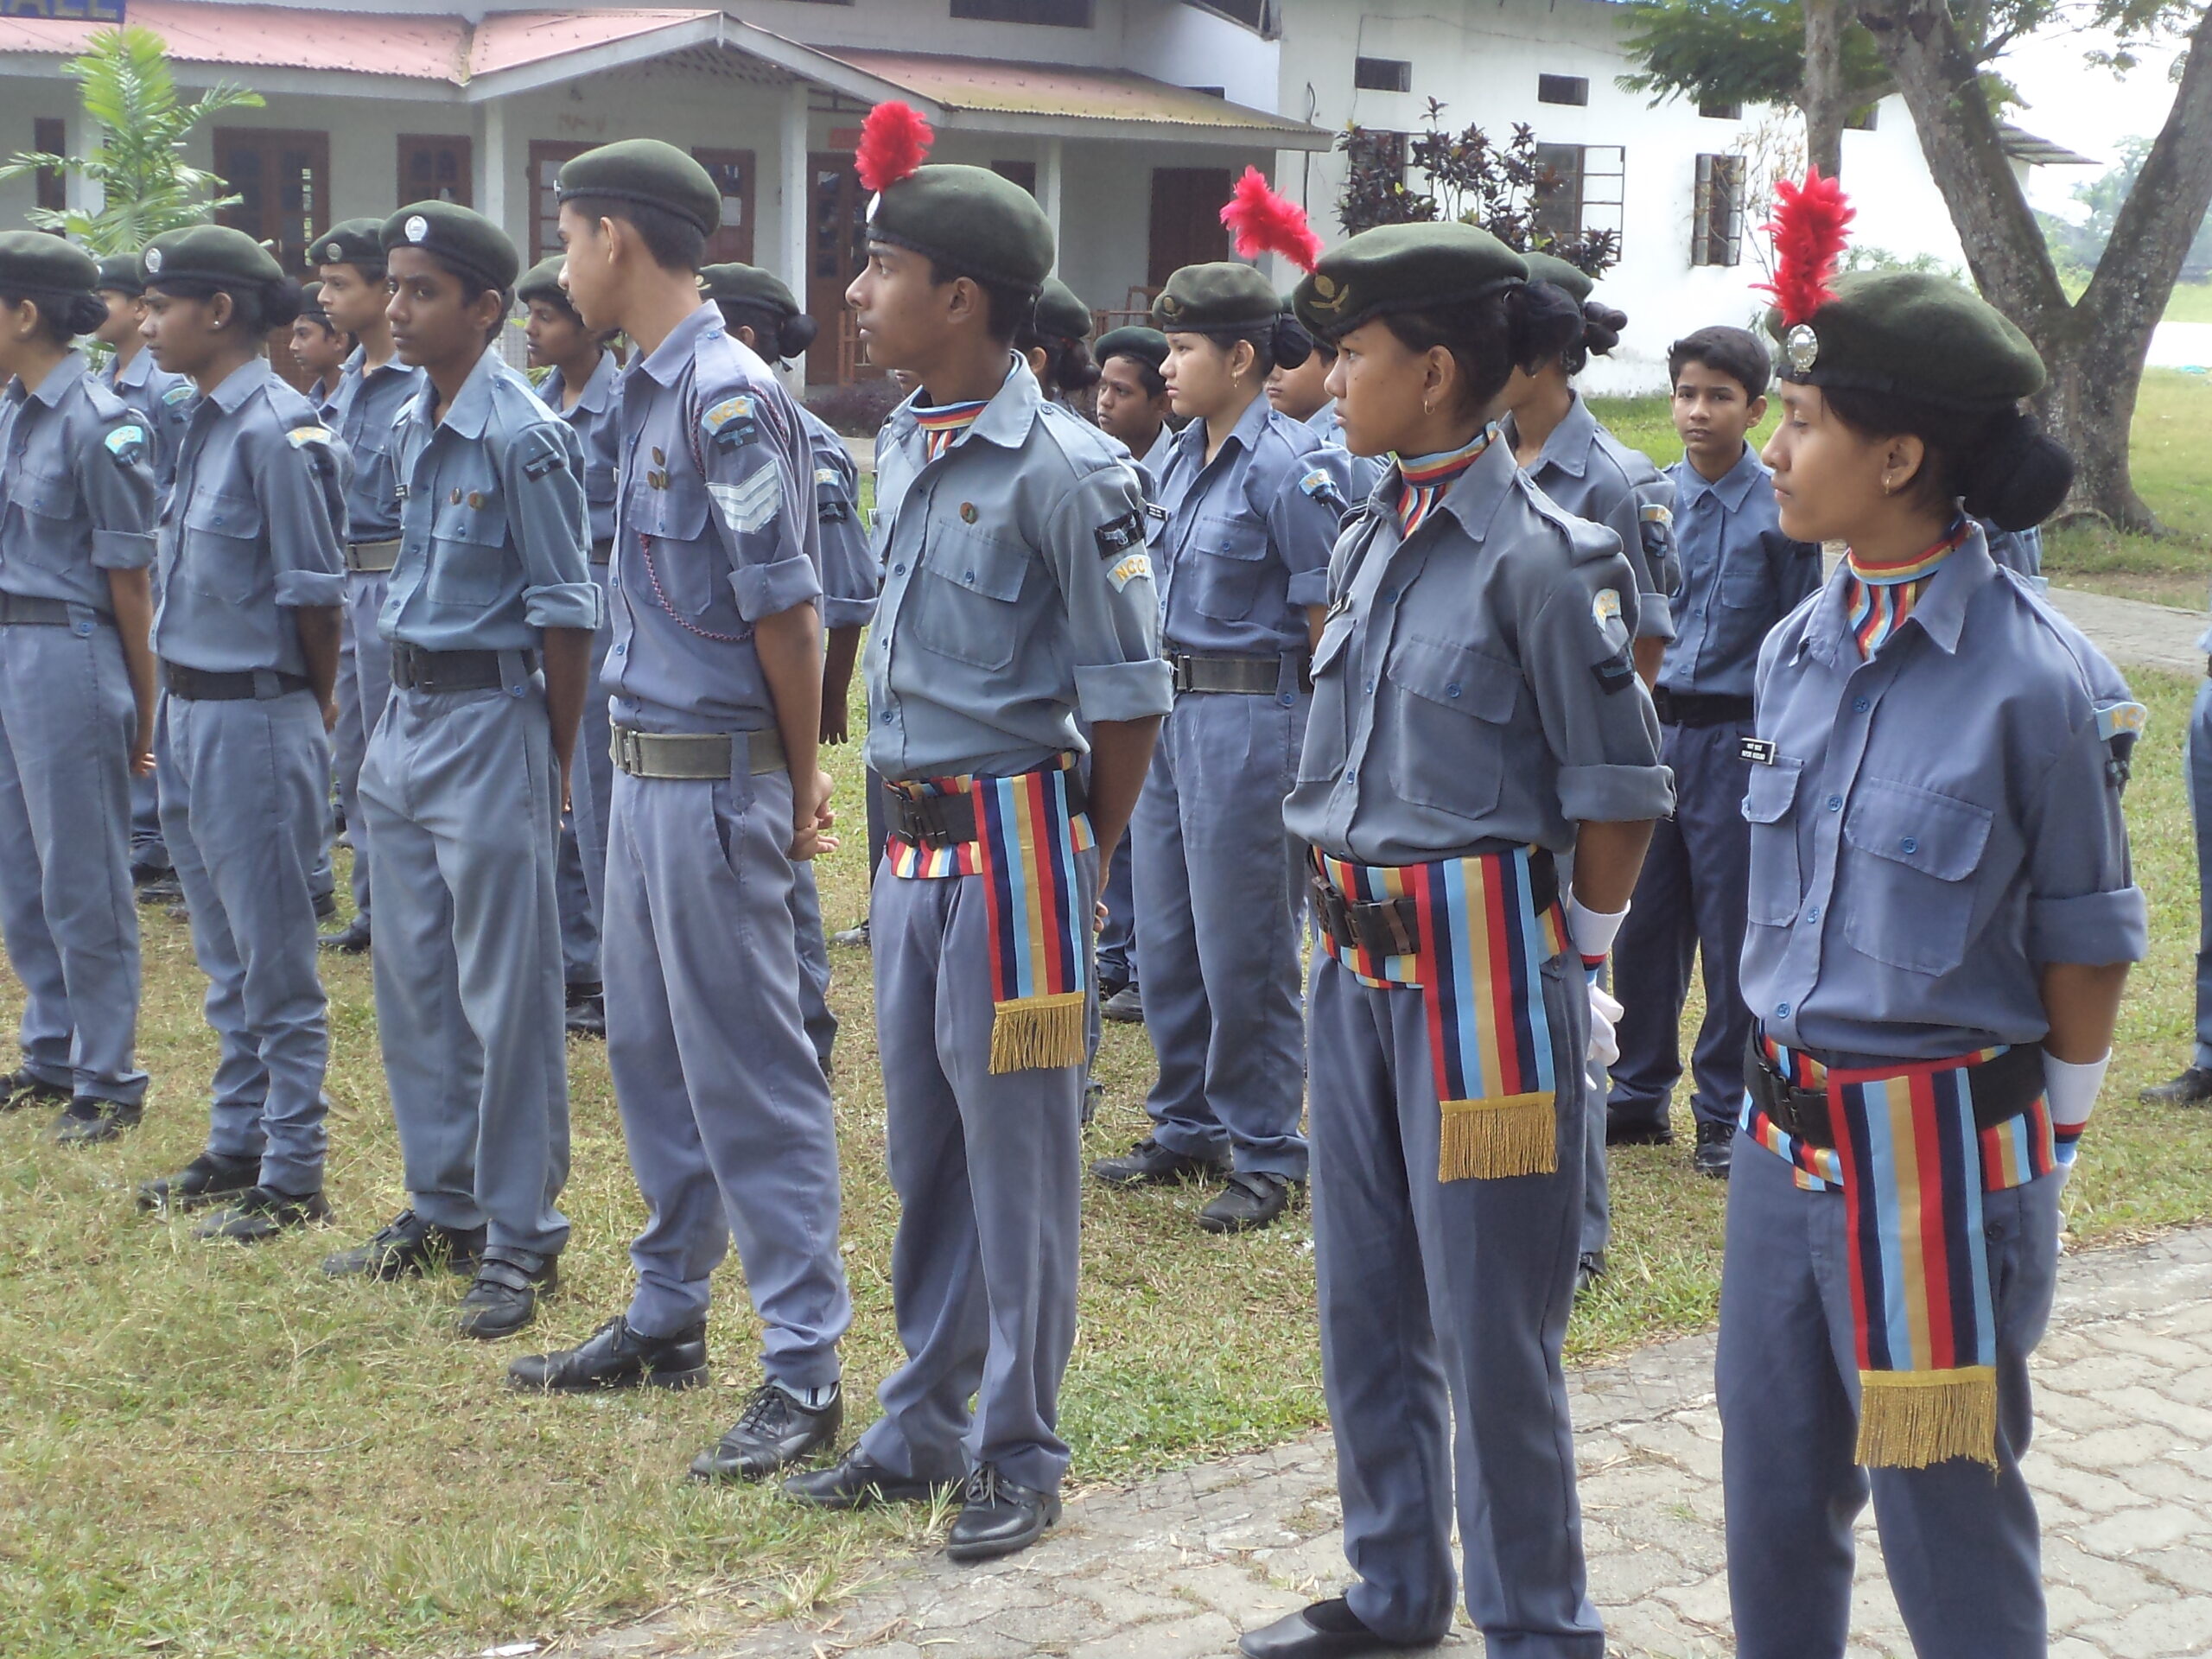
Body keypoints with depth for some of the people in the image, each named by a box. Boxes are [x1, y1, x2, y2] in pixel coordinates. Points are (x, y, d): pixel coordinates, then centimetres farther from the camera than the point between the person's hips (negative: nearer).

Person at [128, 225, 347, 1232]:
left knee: (275, 960, 0)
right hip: (189, 712, 9)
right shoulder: (205, 424, 11)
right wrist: (172, 707, 13)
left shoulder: (275, 432, -17)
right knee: (225, 956, 18)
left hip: (254, 718, -9)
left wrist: (313, 706, -3)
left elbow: (315, 594, -15)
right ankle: (236, 1147, 30)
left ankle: (293, 1177, 9)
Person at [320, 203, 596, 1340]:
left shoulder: (522, 438, -15)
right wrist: (398, 710, 13)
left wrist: (557, 767, -9)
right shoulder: (410, 430, 9)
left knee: (506, 995, -1)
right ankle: (442, 1209, 29)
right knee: (411, 982, 15)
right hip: (406, 721, 9)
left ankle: (519, 1243, 8)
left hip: (489, 723, -9)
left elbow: (564, 612, -12)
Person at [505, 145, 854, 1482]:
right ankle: (668, 1317, 32)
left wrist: (803, 782, -9)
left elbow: (786, 606, -17)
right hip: (648, 768, 10)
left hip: (715, 777, -10)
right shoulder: (653, 391, 12)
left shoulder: (729, 396, -17)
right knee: (653, 1053, 18)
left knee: (748, 1070, -4)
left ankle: (806, 1369, 4)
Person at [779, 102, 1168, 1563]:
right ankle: (923, 1428, 30)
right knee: (922, 1149, 16)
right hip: (912, 839, 8)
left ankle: (1022, 1454, 17)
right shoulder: (904, 443, 8)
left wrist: (1084, 860, -3)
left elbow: (1129, 694, -11)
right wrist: (902, 821, 14)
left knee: (1018, 1151, 3)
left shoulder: (1063, 469, -16)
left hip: (1010, 840, -8)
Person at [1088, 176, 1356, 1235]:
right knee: (1166, 936, 14)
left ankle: (1265, 1157, 12)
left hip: (1248, 717, -8)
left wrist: (1323, 750, -12)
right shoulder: (1185, 458, 10)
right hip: (1168, 708, 8)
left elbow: (1328, 620, -13)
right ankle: (1187, 1128, 29)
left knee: (1244, 947, 0)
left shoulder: (1288, 468, -14)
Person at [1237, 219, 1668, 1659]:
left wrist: (1574, 963, -5)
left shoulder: (1537, 556, -15)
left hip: (1483, 968, -8)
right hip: (1358, 957, 8)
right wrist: (1349, 921, 14)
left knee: (1492, 1321, 2)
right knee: (1366, 1296, 18)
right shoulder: (1370, 543, 8)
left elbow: (1620, 792, -10)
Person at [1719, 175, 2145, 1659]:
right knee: (1774, 1508, 17)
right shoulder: (1800, 651, 3)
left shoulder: (2037, 680, -17)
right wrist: (1793, 1079, 16)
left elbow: (2086, 948, -8)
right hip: (1789, 1136, 7)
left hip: (1941, 1157, -6)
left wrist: (2041, 1152, 0)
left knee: (1949, 1530, 8)